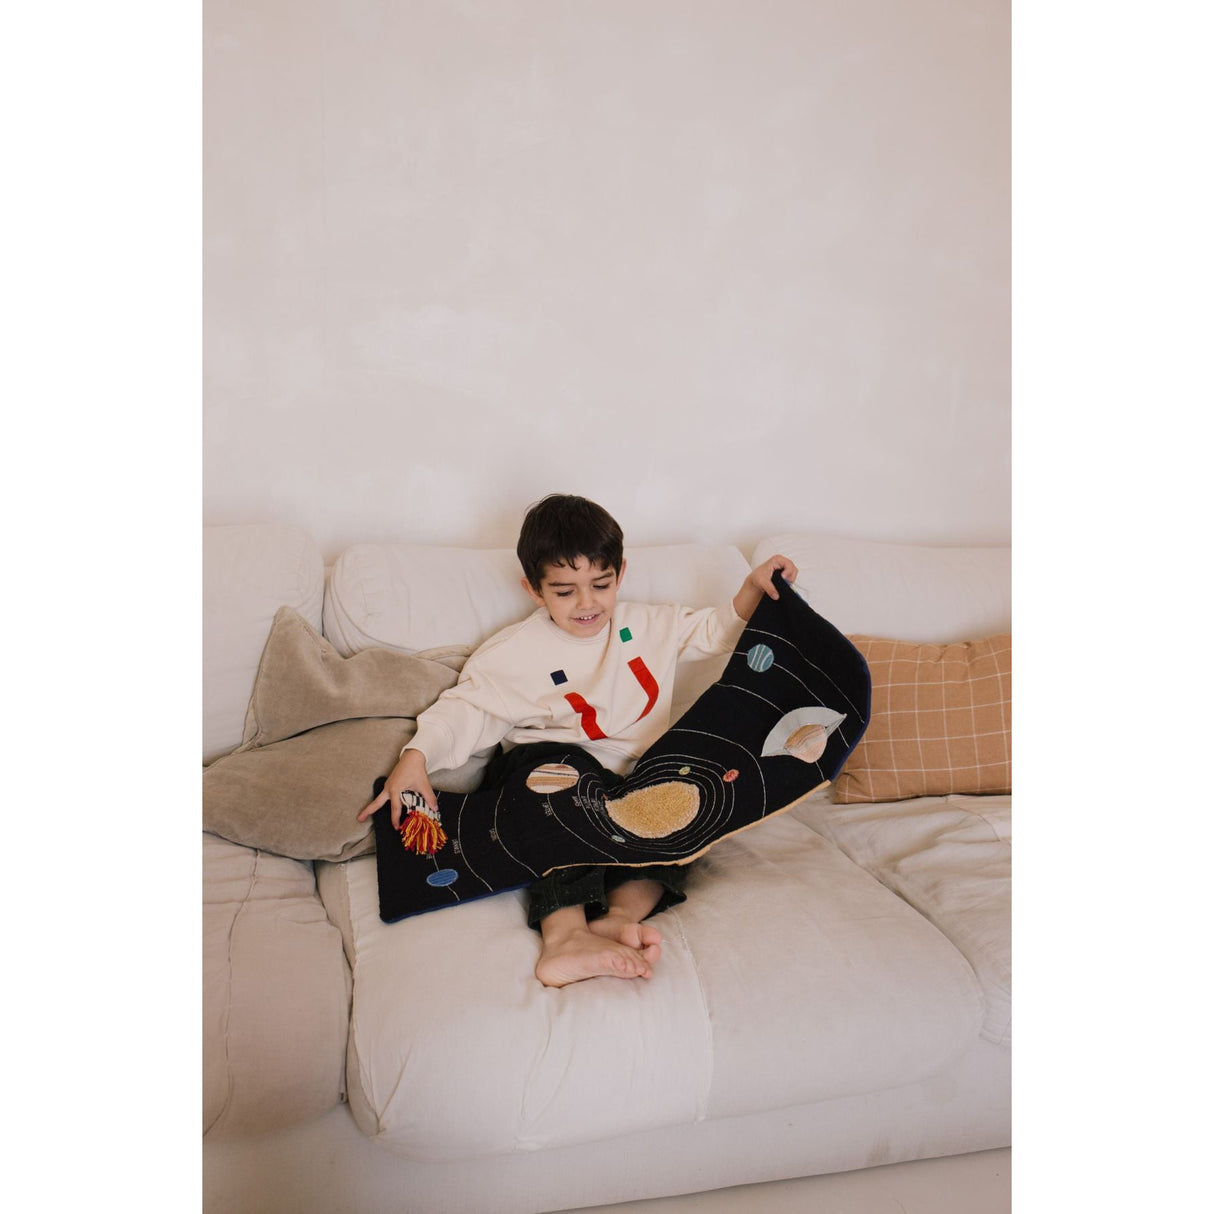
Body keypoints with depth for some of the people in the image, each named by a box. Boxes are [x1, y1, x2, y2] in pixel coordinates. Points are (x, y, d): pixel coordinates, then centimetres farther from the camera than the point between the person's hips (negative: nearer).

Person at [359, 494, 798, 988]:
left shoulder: (652, 625, 13)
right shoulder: (516, 651, 2)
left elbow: (718, 631, 21)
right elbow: (466, 707, -1)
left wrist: (753, 587, 5)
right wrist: (417, 755, -17)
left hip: (633, 783, 4)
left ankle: (623, 912, -50)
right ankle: (565, 933, -54)